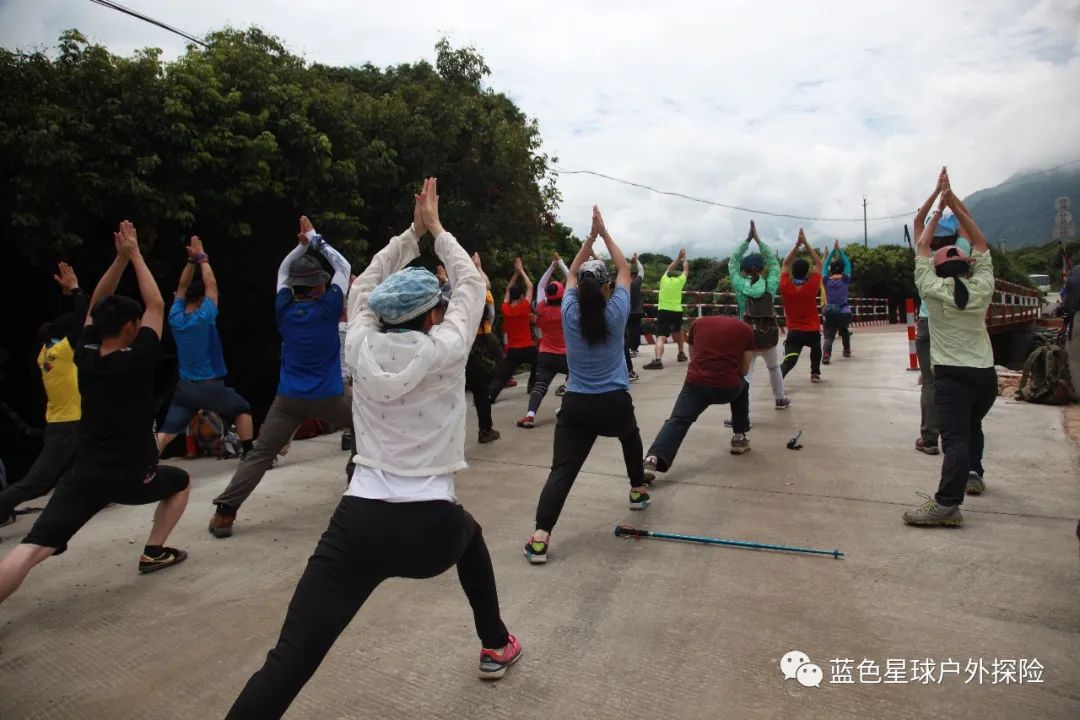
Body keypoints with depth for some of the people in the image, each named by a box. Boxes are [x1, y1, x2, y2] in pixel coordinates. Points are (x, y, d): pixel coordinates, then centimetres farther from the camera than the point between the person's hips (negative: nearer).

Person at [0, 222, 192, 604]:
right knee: (180, 482, 26)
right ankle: (154, 553, 20)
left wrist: (120, 257, 7)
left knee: (33, 548, -6)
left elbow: (97, 305, 13)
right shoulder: (137, 360, -12)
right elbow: (157, 306, -4)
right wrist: (135, 255, 1)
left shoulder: (84, 354, 2)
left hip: (86, 472, 4)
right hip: (133, 474, -3)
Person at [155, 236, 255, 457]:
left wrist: (191, 260, 8)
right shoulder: (204, 317, -12)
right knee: (242, 410, 16)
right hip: (210, 386, -4)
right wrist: (202, 258, 5)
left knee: (166, 432, 2)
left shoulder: (175, 318, 2)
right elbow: (211, 285, -4)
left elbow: (182, 287, 12)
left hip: (185, 387, 5)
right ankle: (248, 454, 12)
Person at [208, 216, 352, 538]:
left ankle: (224, 513, -3)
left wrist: (303, 243, 15)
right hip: (329, 396, -3)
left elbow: (283, 271, 22)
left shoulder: (284, 307, 2)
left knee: (260, 454, 3)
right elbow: (344, 267, 7)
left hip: (289, 398, 3)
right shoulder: (328, 307, -6)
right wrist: (315, 239, 12)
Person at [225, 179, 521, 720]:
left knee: (289, 662, 0)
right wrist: (435, 230, 22)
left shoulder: (361, 348, 2)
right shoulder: (446, 350, -5)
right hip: (430, 531, 0)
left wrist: (413, 233, 24)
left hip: (358, 525, 1)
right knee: (468, 535, 36)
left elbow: (367, 285, 21)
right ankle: (495, 647, 48)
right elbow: (472, 284, 12)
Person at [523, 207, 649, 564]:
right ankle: (638, 491, 47)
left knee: (562, 471, -4)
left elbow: (571, 273, 16)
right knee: (630, 437, 34)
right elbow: (625, 270, 8)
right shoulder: (616, 312, -5)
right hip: (614, 403, 0)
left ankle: (540, 536, -16)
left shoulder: (569, 313, -1)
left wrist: (590, 237, 15)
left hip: (575, 405, 0)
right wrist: (605, 233, 11)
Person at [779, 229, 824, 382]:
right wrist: (805, 243, -4)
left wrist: (797, 244, 2)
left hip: (794, 332, 0)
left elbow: (786, 264, 4)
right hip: (813, 330, 1)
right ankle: (815, 373, 35)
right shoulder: (812, 286, -12)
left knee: (789, 360, -11)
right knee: (816, 348, 34)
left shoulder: (785, 287, -10)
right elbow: (818, 263, -1)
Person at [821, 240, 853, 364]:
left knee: (829, 336, -7)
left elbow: (825, 264, 9)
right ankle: (847, 350, 39)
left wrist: (833, 250, 14)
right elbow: (847, 263, 6)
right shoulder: (845, 280, -3)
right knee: (844, 330, 31)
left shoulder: (826, 281, -2)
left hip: (830, 313, -1)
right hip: (844, 312, 1)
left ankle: (826, 355, -33)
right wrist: (839, 249, 8)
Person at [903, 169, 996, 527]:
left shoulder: (933, 291, -7)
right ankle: (973, 474, 42)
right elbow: (981, 244, 11)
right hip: (986, 373, 5)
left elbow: (922, 248, 4)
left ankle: (948, 503, -28)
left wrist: (939, 209, 12)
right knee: (972, 425, 29)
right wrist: (956, 204, 11)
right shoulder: (981, 290, 1)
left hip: (952, 375, -4)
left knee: (956, 437, -17)